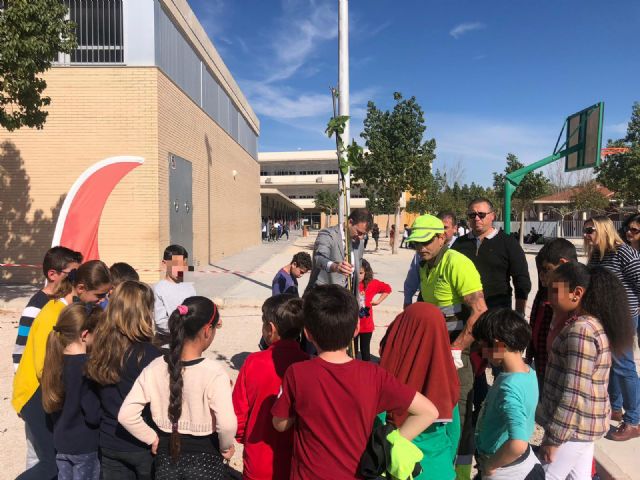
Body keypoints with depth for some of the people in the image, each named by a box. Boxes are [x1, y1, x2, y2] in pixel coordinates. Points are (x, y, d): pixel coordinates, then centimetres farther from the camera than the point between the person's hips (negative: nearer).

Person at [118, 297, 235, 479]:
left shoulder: (154, 369, -11)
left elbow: (126, 415, -11)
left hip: (167, 458, 3)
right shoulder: (214, 372, -23)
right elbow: (227, 424, -30)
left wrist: (152, 438, 2)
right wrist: (225, 447, -10)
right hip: (205, 459, -3)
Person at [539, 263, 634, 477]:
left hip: (573, 426, -9)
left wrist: (553, 437, -19)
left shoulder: (580, 331, -24)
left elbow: (574, 394, -24)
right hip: (584, 423, 9)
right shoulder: (592, 322, 7)